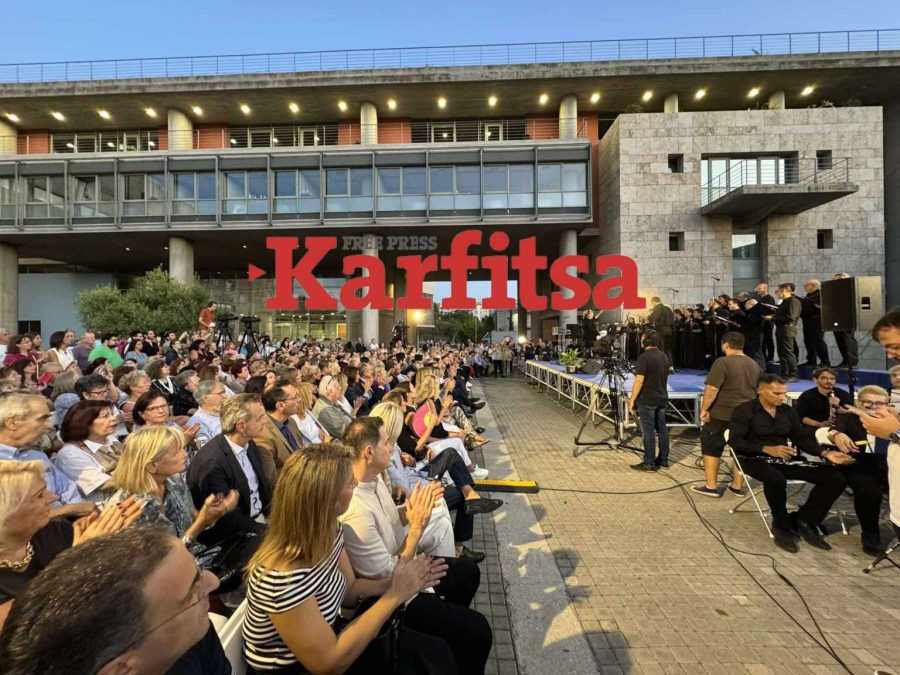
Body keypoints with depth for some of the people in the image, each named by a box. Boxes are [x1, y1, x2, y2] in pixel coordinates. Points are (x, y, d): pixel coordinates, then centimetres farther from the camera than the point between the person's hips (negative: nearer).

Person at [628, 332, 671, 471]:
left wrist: (632, 399, -12)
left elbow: (639, 381, -19)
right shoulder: (664, 356, 9)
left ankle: (649, 463, 4)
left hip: (647, 401, -8)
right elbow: (665, 377, 17)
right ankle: (663, 460, 24)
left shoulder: (644, 357, -17)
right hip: (662, 399, 8)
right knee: (662, 429, 14)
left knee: (648, 432, -2)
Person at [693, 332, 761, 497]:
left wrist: (704, 409, -11)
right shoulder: (755, 365, 10)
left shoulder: (723, 362, -14)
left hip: (722, 414, -7)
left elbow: (711, 389, -20)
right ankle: (737, 486, 24)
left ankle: (711, 486, 8)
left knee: (711, 447, 5)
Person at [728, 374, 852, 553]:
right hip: (756, 459, -6)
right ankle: (781, 526, -12)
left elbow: (802, 438, 10)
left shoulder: (788, 411, 12)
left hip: (785, 459, 7)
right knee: (776, 479, -40)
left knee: (836, 479, -9)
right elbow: (735, 441, -14)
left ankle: (804, 521, 1)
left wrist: (825, 453, -8)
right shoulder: (744, 410, -8)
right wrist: (767, 449, -24)